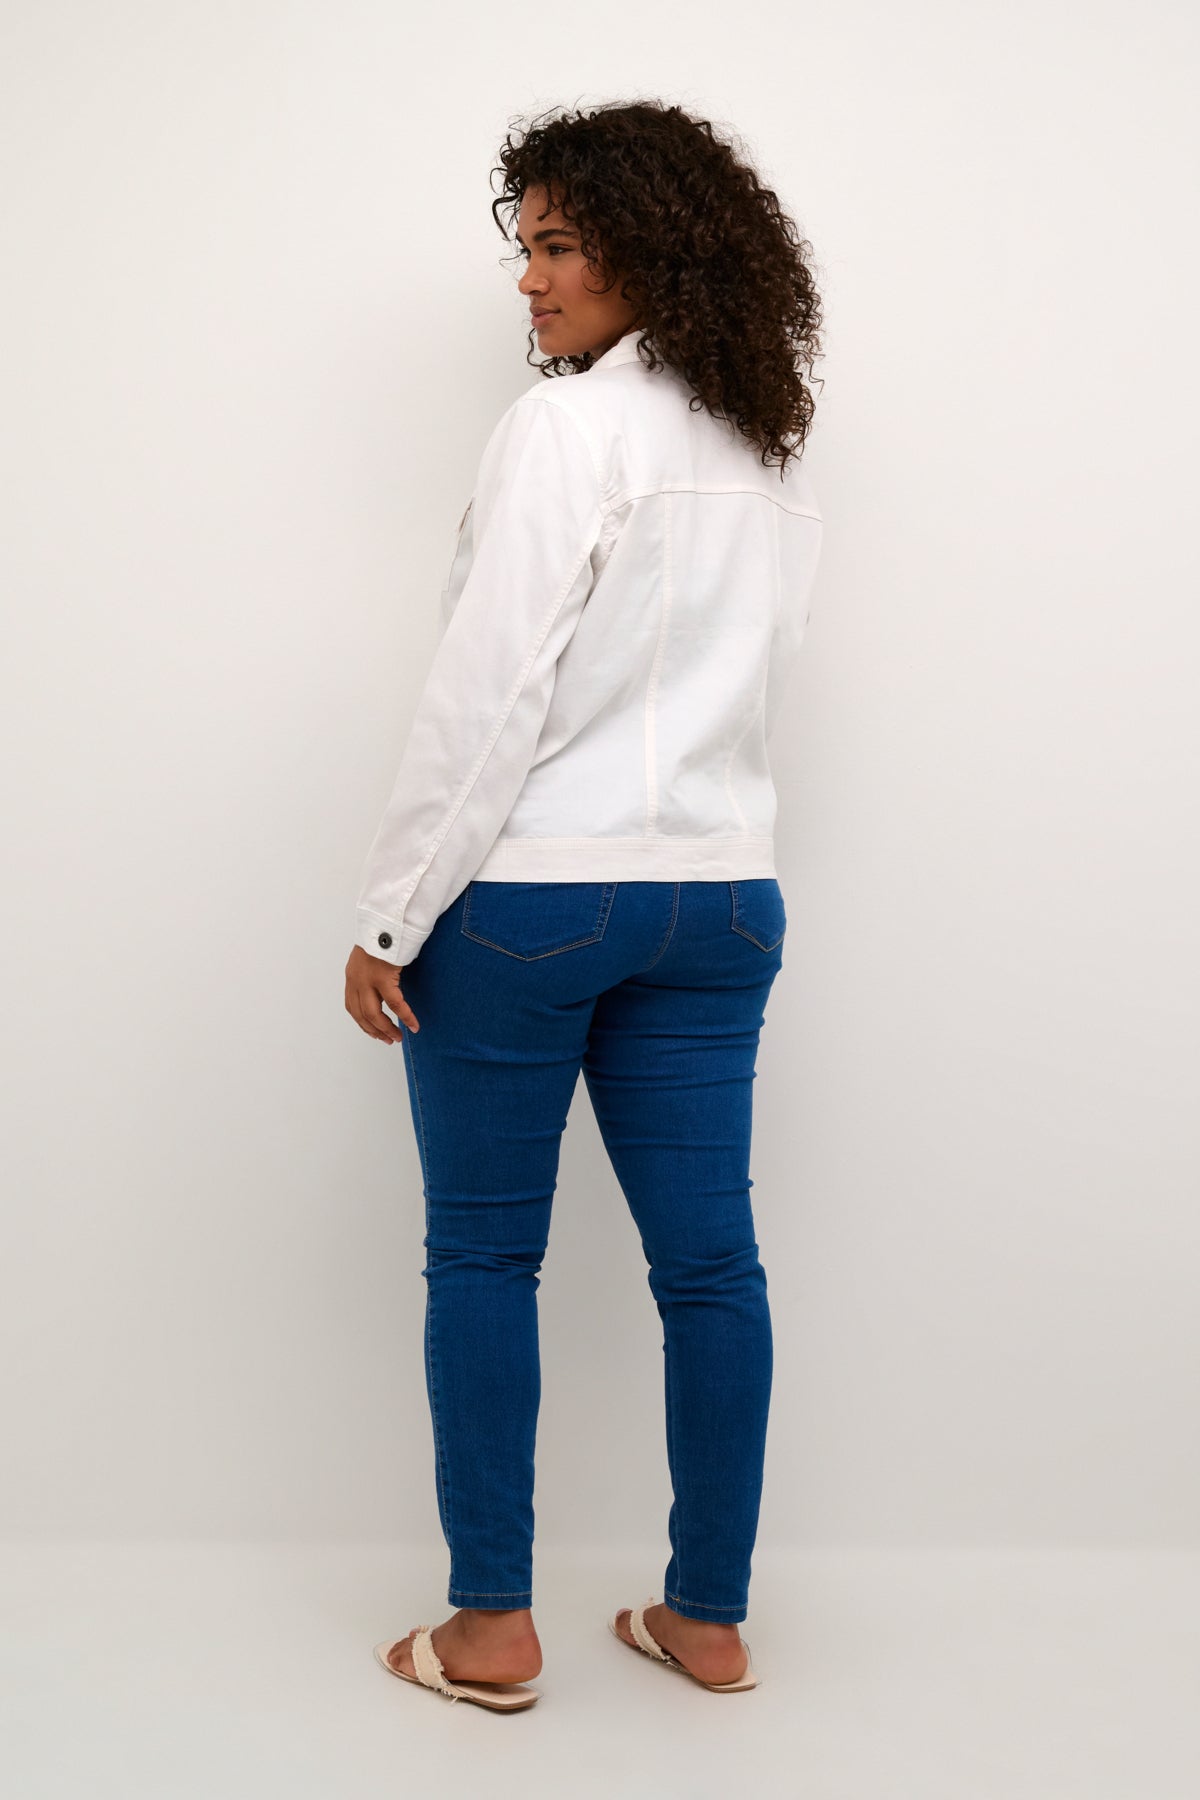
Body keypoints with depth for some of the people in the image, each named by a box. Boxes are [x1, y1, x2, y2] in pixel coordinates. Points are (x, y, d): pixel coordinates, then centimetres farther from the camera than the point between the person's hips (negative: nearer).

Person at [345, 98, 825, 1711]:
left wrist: (392, 915, -11)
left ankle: (492, 1626, 15)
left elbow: (488, 698, -16)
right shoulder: (776, 458, 11)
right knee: (709, 1259, 9)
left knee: (483, 1255, 7)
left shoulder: (567, 431, -12)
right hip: (722, 895, 7)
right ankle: (711, 1617, 21)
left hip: (529, 894, -6)